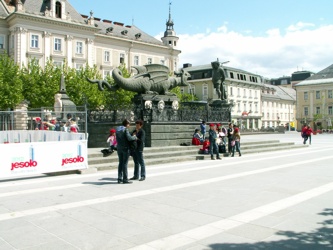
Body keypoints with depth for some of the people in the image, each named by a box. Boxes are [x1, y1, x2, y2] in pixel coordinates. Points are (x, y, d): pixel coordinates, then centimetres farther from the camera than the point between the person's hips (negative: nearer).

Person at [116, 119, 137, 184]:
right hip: (125, 148, -7)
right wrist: (134, 137, -2)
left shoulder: (117, 129, 10)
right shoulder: (125, 129, -12)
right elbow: (129, 138, -22)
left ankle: (119, 179, 11)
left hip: (119, 148, 7)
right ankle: (125, 179, 0)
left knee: (120, 163, 11)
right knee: (125, 163, -3)